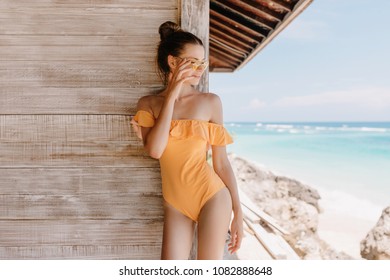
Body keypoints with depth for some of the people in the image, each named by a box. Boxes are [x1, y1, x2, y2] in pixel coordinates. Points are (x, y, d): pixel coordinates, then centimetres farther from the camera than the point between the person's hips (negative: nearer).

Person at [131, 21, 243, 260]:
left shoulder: (211, 102, -2)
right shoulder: (148, 103, 3)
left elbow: (222, 162, 1)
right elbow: (154, 150, -15)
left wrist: (238, 212, 2)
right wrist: (171, 96, -12)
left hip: (212, 195, -2)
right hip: (175, 204, 2)